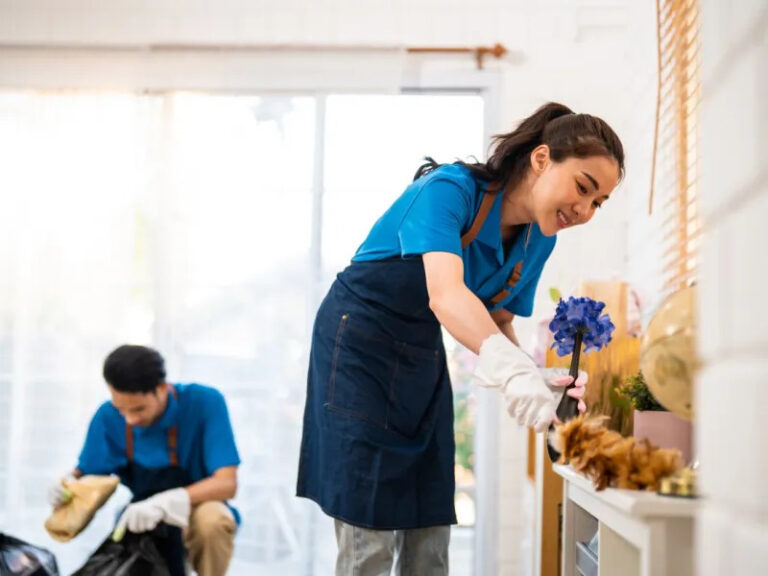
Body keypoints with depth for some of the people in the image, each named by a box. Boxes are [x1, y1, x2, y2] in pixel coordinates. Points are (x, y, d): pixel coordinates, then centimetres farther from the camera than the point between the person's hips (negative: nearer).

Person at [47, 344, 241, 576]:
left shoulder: (205, 402, -22)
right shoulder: (108, 417, -11)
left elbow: (226, 483, -28)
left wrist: (165, 503, -43)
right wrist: (66, 487, -24)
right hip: (144, 527, 4)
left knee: (212, 519, -36)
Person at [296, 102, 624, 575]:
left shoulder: (539, 241, -5)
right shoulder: (450, 189, -27)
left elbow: (498, 324, 3)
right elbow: (445, 294, -43)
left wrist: (538, 378, -18)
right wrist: (511, 368, -59)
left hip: (424, 357, 7)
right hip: (358, 345, -7)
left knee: (429, 536, 5)